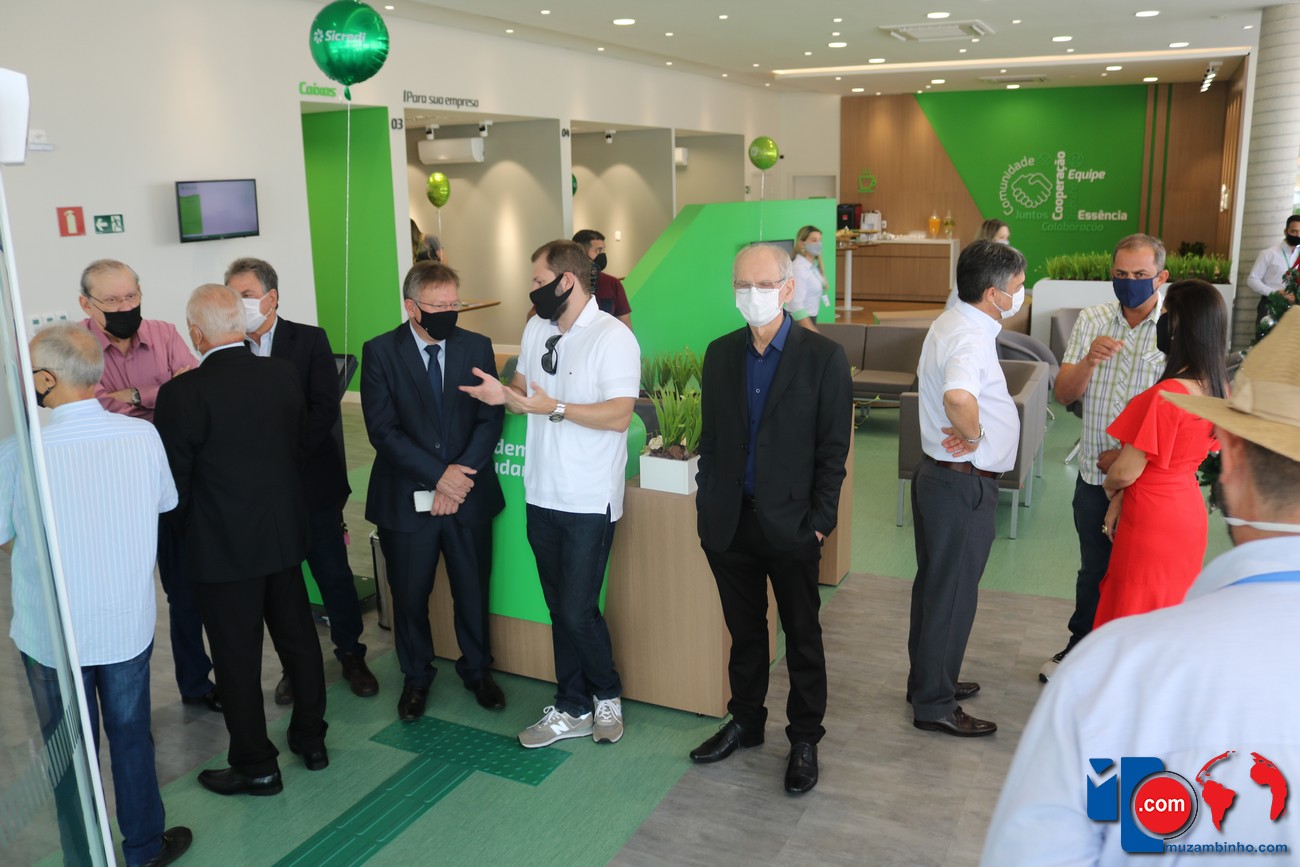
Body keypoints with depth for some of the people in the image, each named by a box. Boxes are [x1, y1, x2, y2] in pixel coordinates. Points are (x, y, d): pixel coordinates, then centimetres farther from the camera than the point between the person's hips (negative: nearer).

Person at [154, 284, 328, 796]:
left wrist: (189, 529, 8)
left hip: (222, 547, -5)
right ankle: (311, 740, 33)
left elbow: (175, 481, -12)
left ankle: (255, 766, 23)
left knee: (237, 657, 9)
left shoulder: (182, 394, -19)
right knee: (297, 638, 18)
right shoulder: (283, 375, -5)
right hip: (286, 535, 5)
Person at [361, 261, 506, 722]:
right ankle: (416, 678, 35)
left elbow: (490, 420, -3)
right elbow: (383, 430, -12)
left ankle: (477, 670, 36)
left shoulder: (477, 347, 0)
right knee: (409, 595, 12)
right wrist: (438, 475, -18)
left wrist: (460, 477, -14)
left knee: (473, 591, 13)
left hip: (468, 494, 2)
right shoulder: (380, 352, -6)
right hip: (406, 497, -1)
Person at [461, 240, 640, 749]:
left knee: (578, 611, -3)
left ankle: (606, 695, 24)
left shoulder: (613, 338, -13)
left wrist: (556, 408, -28)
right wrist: (504, 394, -5)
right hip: (542, 495, 7)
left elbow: (619, 416, -20)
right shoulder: (536, 329, 10)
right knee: (560, 609, 14)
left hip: (590, 500, -7)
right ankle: (573, 710, 28)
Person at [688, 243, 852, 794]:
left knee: (802, 637, 10)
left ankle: (804, 738, 26)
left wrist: (820, 521, -11)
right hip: (730, 521, 4)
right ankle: (745, 721, 36)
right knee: (744, 631, 18)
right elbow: (709, 438, 9)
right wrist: (707, 509, 5)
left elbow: (833, 449, -7)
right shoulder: (720, 354, 6)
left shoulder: (823, 357, -7)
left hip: (789, 523, -3)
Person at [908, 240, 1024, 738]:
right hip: (963, 484, -10)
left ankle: (929, 680, 37)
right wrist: (973, 435, -27)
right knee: (952, 594, 3)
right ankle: (934, 706, 17)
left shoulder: (951, 323, 8)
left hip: (938, 472, 10)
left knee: (936, 585, 21)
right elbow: (958, 397, -46)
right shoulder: (972, 338, -24)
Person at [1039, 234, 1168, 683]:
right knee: (1093, 571, 20)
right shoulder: (1093, 319, 1)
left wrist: (1127, 455, -13)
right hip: (1094, 475, 4)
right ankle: (1079, 649, 39)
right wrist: (1088, 361, -21)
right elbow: (1064, 394, -1)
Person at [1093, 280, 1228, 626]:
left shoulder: (1165, 395, -26)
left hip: (1152, 520, -8)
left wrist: (1109, 487, 5)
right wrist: (1120, 500, 7)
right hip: (1189, 516, 8)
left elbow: (1126, 472, -18)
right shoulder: (1218, 389, -1)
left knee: (1132, 612, 7)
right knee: (1170, 608, 20)